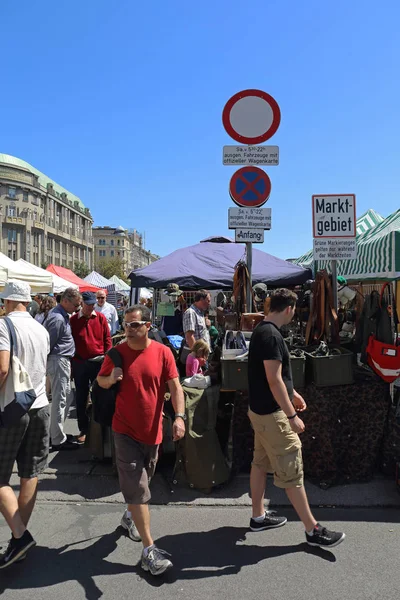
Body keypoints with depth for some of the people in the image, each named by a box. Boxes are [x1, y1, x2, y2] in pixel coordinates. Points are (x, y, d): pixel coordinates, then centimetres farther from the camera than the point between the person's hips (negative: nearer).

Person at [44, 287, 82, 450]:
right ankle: (58, 440, 7)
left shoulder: (63, 315, 11)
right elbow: (48, 344, -19)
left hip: (63, 360, 10)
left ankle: (57, 432, 30)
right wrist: (47, 365, -8)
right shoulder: (57, 318, -21)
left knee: (67, 397, 18)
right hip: (58, 361, -10)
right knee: (59, 400, -3)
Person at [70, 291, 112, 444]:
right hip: (80, 363, 0)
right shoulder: (73, 320, -2)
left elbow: (107, 339, 2)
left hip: (99, 362, 0)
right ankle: (83, 429, 19)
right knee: (81, 397, 8)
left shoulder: (101, 318, -1)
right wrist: (71, 362, 0)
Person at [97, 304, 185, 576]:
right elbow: (101, 381, 7)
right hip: (125, 430, -2)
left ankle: (130, 516, 50)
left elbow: (175, 386, -8)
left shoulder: (163, 352, -8)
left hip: (153, 430, 2)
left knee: (142, 481, 22)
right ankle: (149, 549, 6)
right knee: (138, 488, -3)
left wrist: (179, 416, -21)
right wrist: (111, 378, -16)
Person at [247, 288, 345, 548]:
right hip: (272, 413, -10)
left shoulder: (262, 331, 9)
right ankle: (313, 529, 14)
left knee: (261, 463, 19)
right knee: (291, 471, 1)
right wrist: (292, 416, -21)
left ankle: (258, 516, 32)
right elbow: (274, 380, -25)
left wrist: (292, 393, 24)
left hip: (261, 410, 10)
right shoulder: (271, 335, -23)